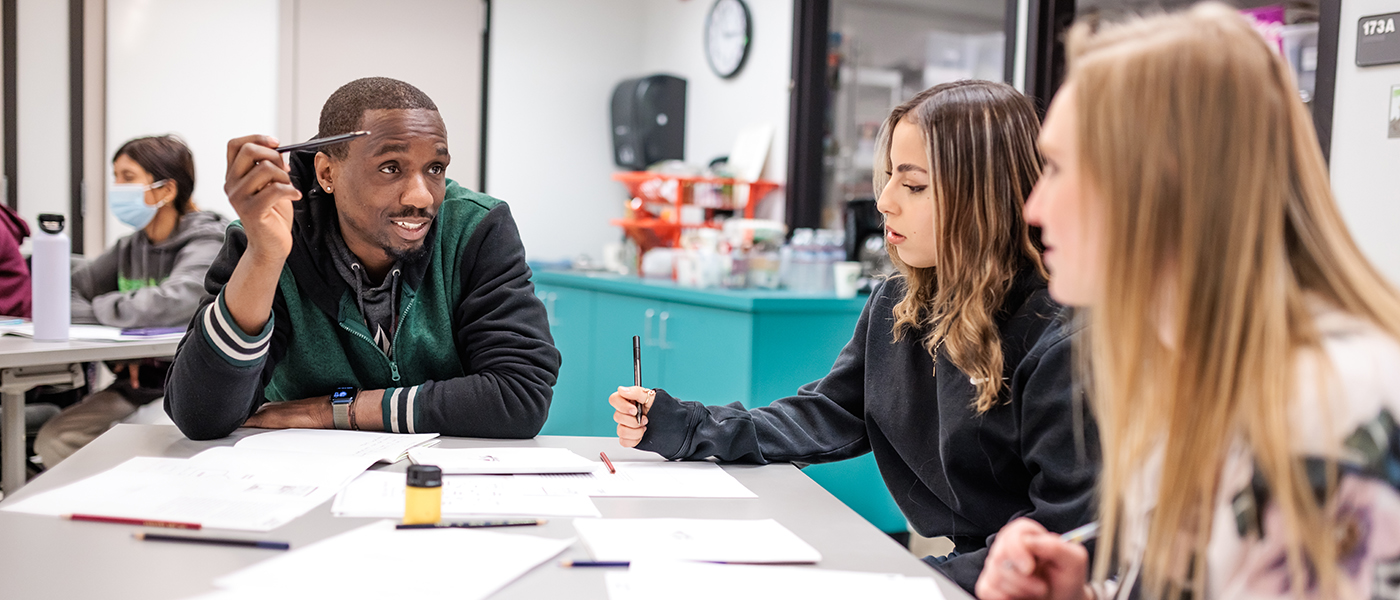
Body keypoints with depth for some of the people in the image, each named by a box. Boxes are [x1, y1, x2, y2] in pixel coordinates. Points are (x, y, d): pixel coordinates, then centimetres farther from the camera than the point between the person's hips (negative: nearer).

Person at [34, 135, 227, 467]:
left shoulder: (207, 243, -10)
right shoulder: (129, 249, 14)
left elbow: (169, 303, -27)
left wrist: (88, 310, -12)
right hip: (135, 385, 7)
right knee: (53, 440, -13)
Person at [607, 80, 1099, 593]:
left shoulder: (1054, 343, -19)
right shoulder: (893, 308, 5)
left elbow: (1065, 532, -19)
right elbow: (826, 416, 10)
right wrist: (684, 428, 1)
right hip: (933, 560, 6)